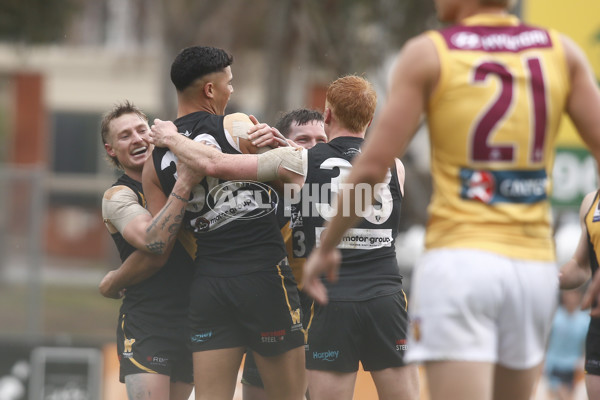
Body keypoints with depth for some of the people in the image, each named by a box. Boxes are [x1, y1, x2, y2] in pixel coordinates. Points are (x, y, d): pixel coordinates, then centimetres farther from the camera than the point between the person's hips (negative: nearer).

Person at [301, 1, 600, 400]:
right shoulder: (563, 52, 8)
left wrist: (325, 247, 7)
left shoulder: (427, 55, -1)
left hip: (459, 261, -4)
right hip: (535, 266, 4)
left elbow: (371, 168, -5)